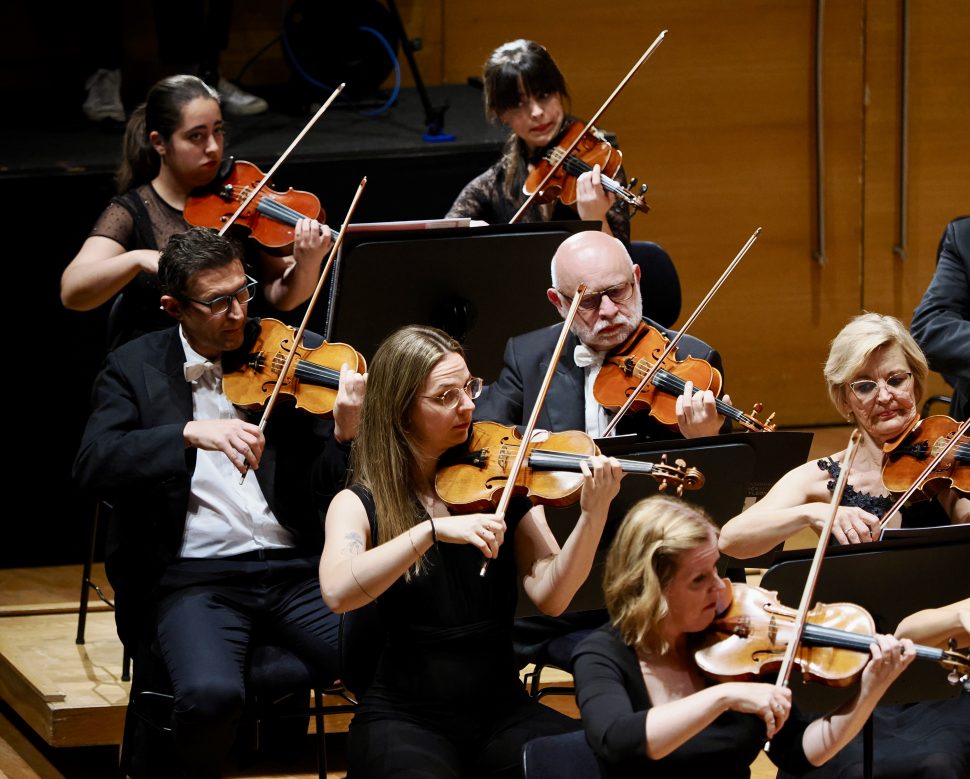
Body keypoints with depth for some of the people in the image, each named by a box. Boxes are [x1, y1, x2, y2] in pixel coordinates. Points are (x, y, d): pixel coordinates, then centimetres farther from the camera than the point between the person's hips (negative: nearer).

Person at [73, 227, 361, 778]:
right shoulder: (136, 368, 7)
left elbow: (324, 489, 8)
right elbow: (93, 465, -11)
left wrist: (345, 433, -15)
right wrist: (189, 433, -25)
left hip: (295, 570, 2)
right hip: (194, 579, -2)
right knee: (210, 693, -32)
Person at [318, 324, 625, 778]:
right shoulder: (359, 505, 1)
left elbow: (549, 595, -7)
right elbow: (337, 592, -21)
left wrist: (594, 514, -22)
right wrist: (434, 529, -28)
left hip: (502, 711, 3)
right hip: (402, 719, -3)